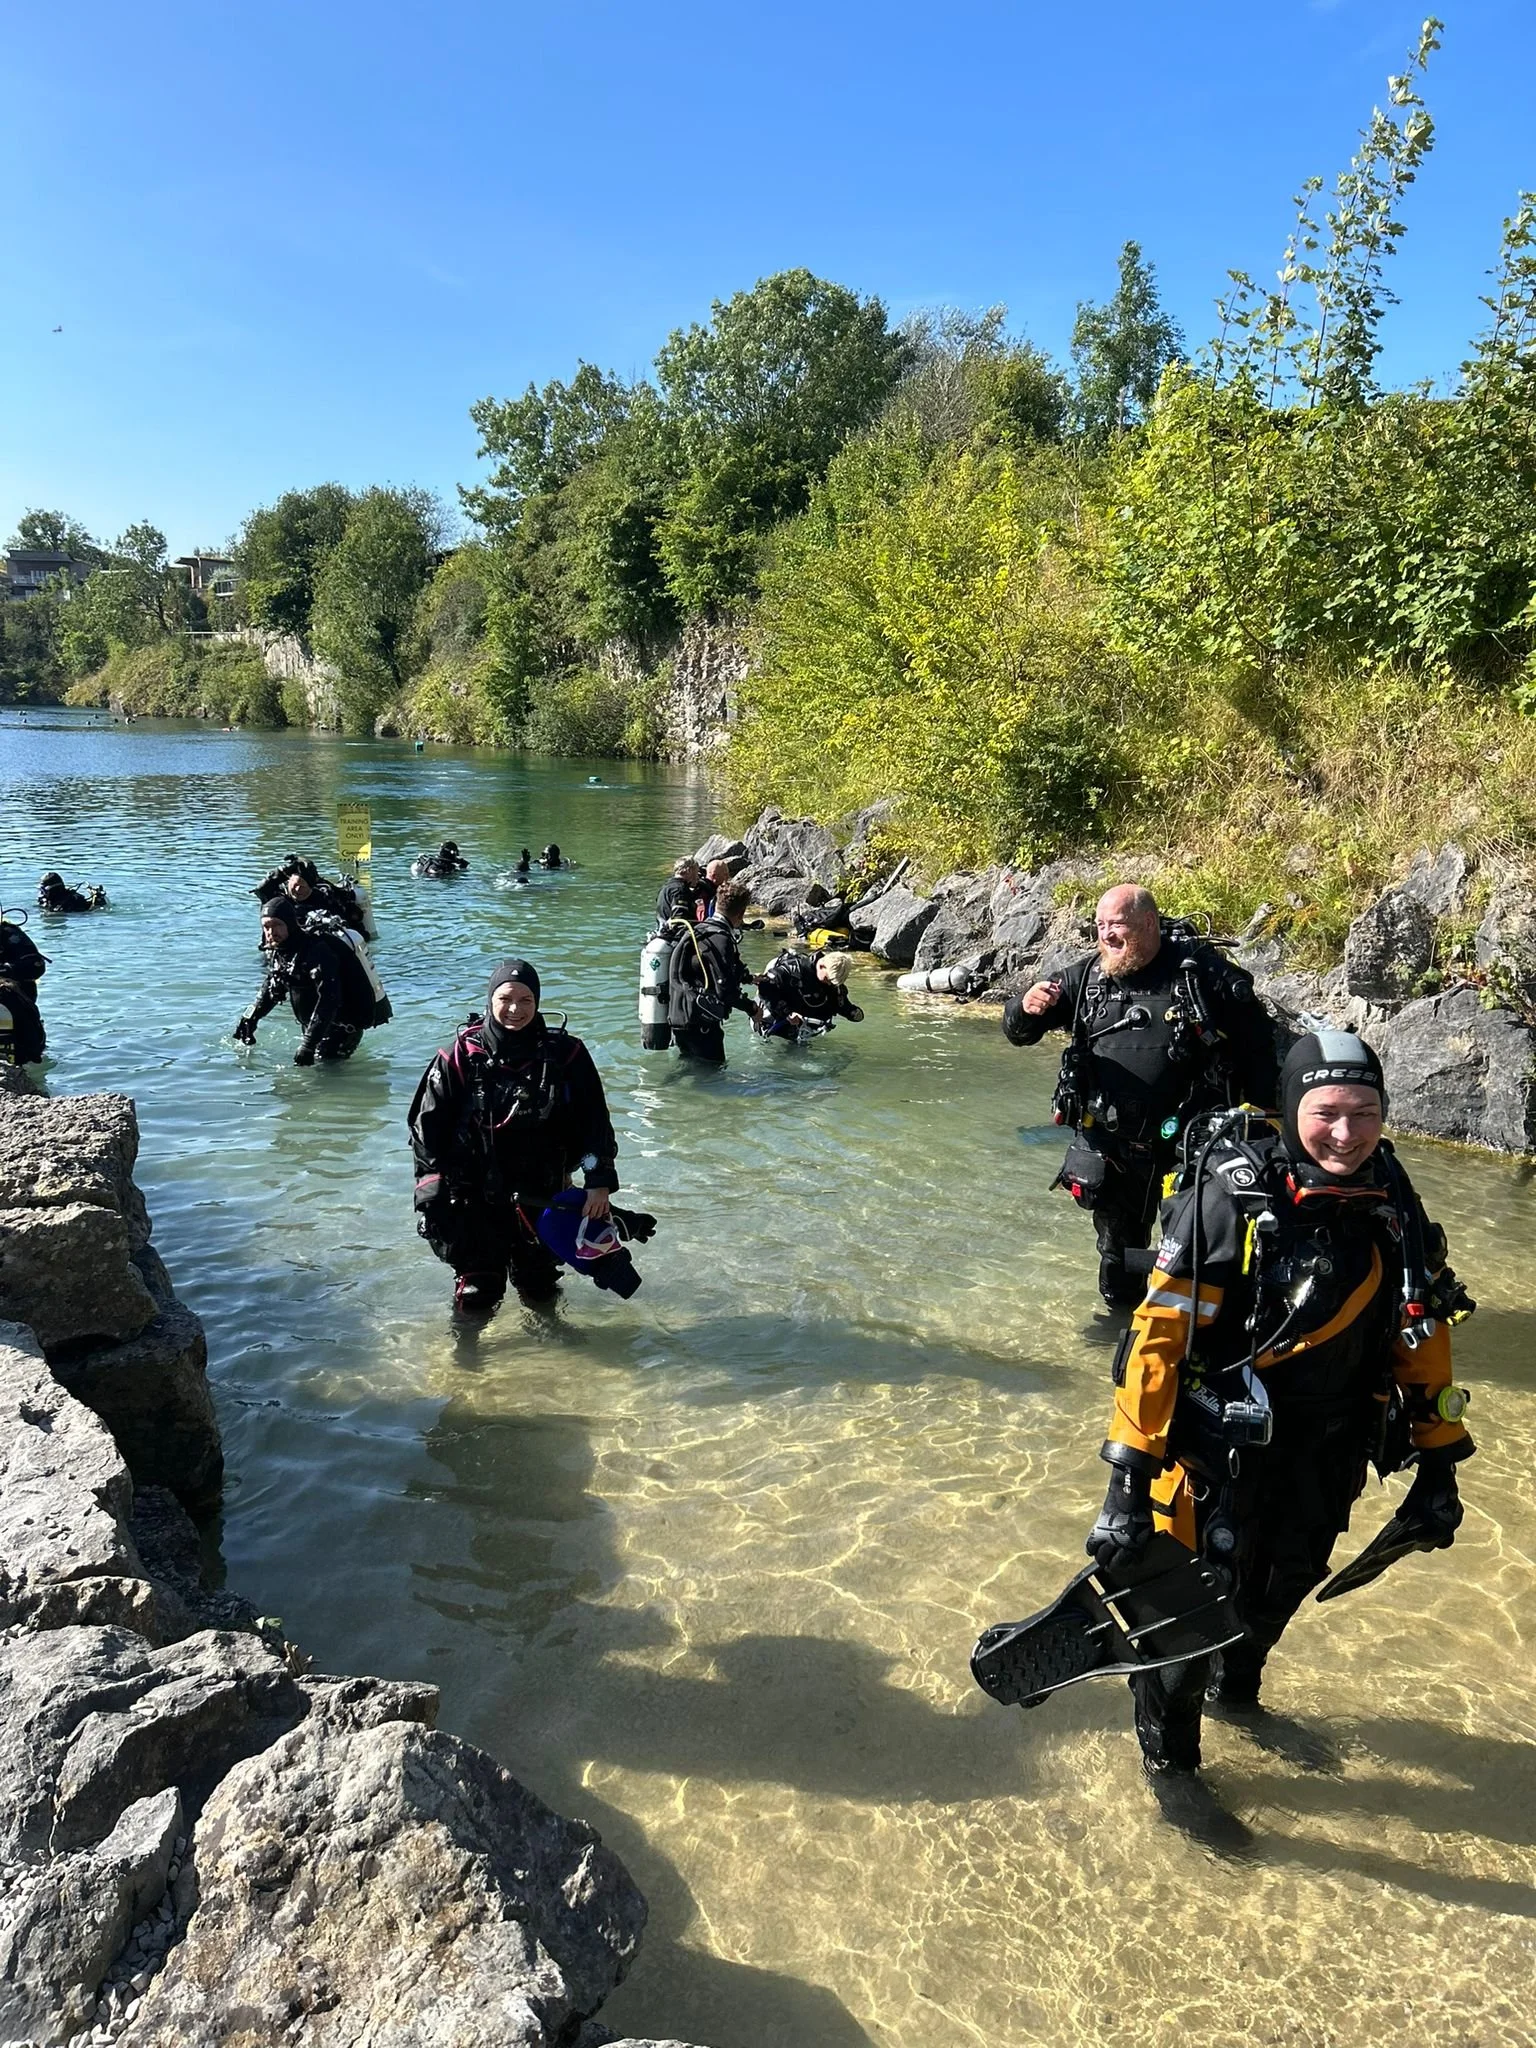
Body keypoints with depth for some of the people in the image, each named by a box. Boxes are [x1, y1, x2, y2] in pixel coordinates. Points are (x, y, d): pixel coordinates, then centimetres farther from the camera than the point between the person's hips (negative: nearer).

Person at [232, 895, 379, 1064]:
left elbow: (329, 1000, -36)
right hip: (315, 1025, 9)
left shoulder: (316, 950, -27)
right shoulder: (277, 951, 1)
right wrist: (249, 1019, 17)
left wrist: (308, 1044, -39)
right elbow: (271, 988, 22)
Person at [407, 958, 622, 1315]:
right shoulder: (461, 1057, -9)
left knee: (540, 1291, 15)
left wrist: (600, 1181, -10)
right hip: (476, 1199, -1)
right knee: (476, 1299, 2)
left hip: (541, 1198, 1)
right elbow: (427, 1127, -3)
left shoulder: (564, 1054, -7)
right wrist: (432, 1193, -7)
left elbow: (594, 1122, -3)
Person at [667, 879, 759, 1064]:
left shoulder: (698, 931, 11)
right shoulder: (720, 939, -19)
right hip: (701, 1025, -9)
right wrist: (751, 1008, -6)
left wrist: (748, 978, 38)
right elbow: (725, 989, -22)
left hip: (680, 1021, 9)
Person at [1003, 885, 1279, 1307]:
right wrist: (1026, 1007, -18)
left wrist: (1261, 1108, -2)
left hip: (1189, 1141, -3)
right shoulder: (1086, 976, 3)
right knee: (1118, 1242, 18)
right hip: (1109, 1143, 4)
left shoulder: (1200, 968, -7)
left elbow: (1255, 1033, 1)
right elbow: (1019, 1032, 6)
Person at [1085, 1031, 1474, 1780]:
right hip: (1224, 1444, -6)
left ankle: (1237, 1690, 57)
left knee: (1288, 1585, 26)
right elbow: (1158, 1334, -25)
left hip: (1331, 1450, 6)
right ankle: (1168, 1760, 34)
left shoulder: (1392, 1203, -6)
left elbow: (1422, 1335, 6)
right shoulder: (1232, 1199, -25)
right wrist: (1128, 1479, -25)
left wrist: (1437, 1466, 8)